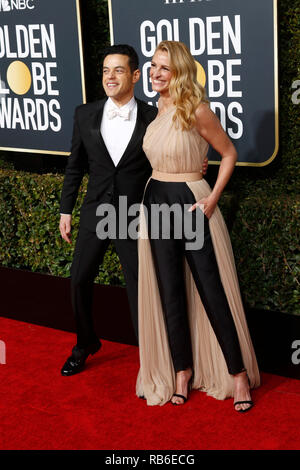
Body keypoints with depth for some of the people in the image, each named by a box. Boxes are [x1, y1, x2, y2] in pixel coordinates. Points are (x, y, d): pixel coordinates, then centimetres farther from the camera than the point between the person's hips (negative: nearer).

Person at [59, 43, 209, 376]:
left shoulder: (153, 118, -7)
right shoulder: (85, 115, 0)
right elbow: (75, 167, 8)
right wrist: (66, 210, 8)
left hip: (134, 218, -3)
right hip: (95, 214, 3)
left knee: (139, 287, 4)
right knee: (79, 281, 11)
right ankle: (86, 344, 35)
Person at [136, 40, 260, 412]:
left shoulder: (196, 110, -12)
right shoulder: (153, 109, 6)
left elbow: (229, 154, -4)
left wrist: (213, 198, -11)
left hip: (191, 201, -6)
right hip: (156, 201, 6)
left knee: (211, 289, -2)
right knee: (169, 291, 9)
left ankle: (238, 372, 11)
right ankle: (183, 369, 22)